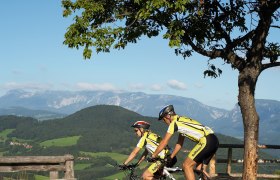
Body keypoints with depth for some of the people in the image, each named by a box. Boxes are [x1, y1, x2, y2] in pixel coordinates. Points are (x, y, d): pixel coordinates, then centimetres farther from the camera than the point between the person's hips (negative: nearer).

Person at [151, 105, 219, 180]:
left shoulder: (174, 122, -1)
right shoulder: (182, 121, 25)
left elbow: (164, 142, 1)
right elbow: (179, 143, 30)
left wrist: (153, 156, 10)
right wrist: (171, 157, 32)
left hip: (206, 141, -9)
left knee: (186, 165, -5)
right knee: (200, 169, 16)